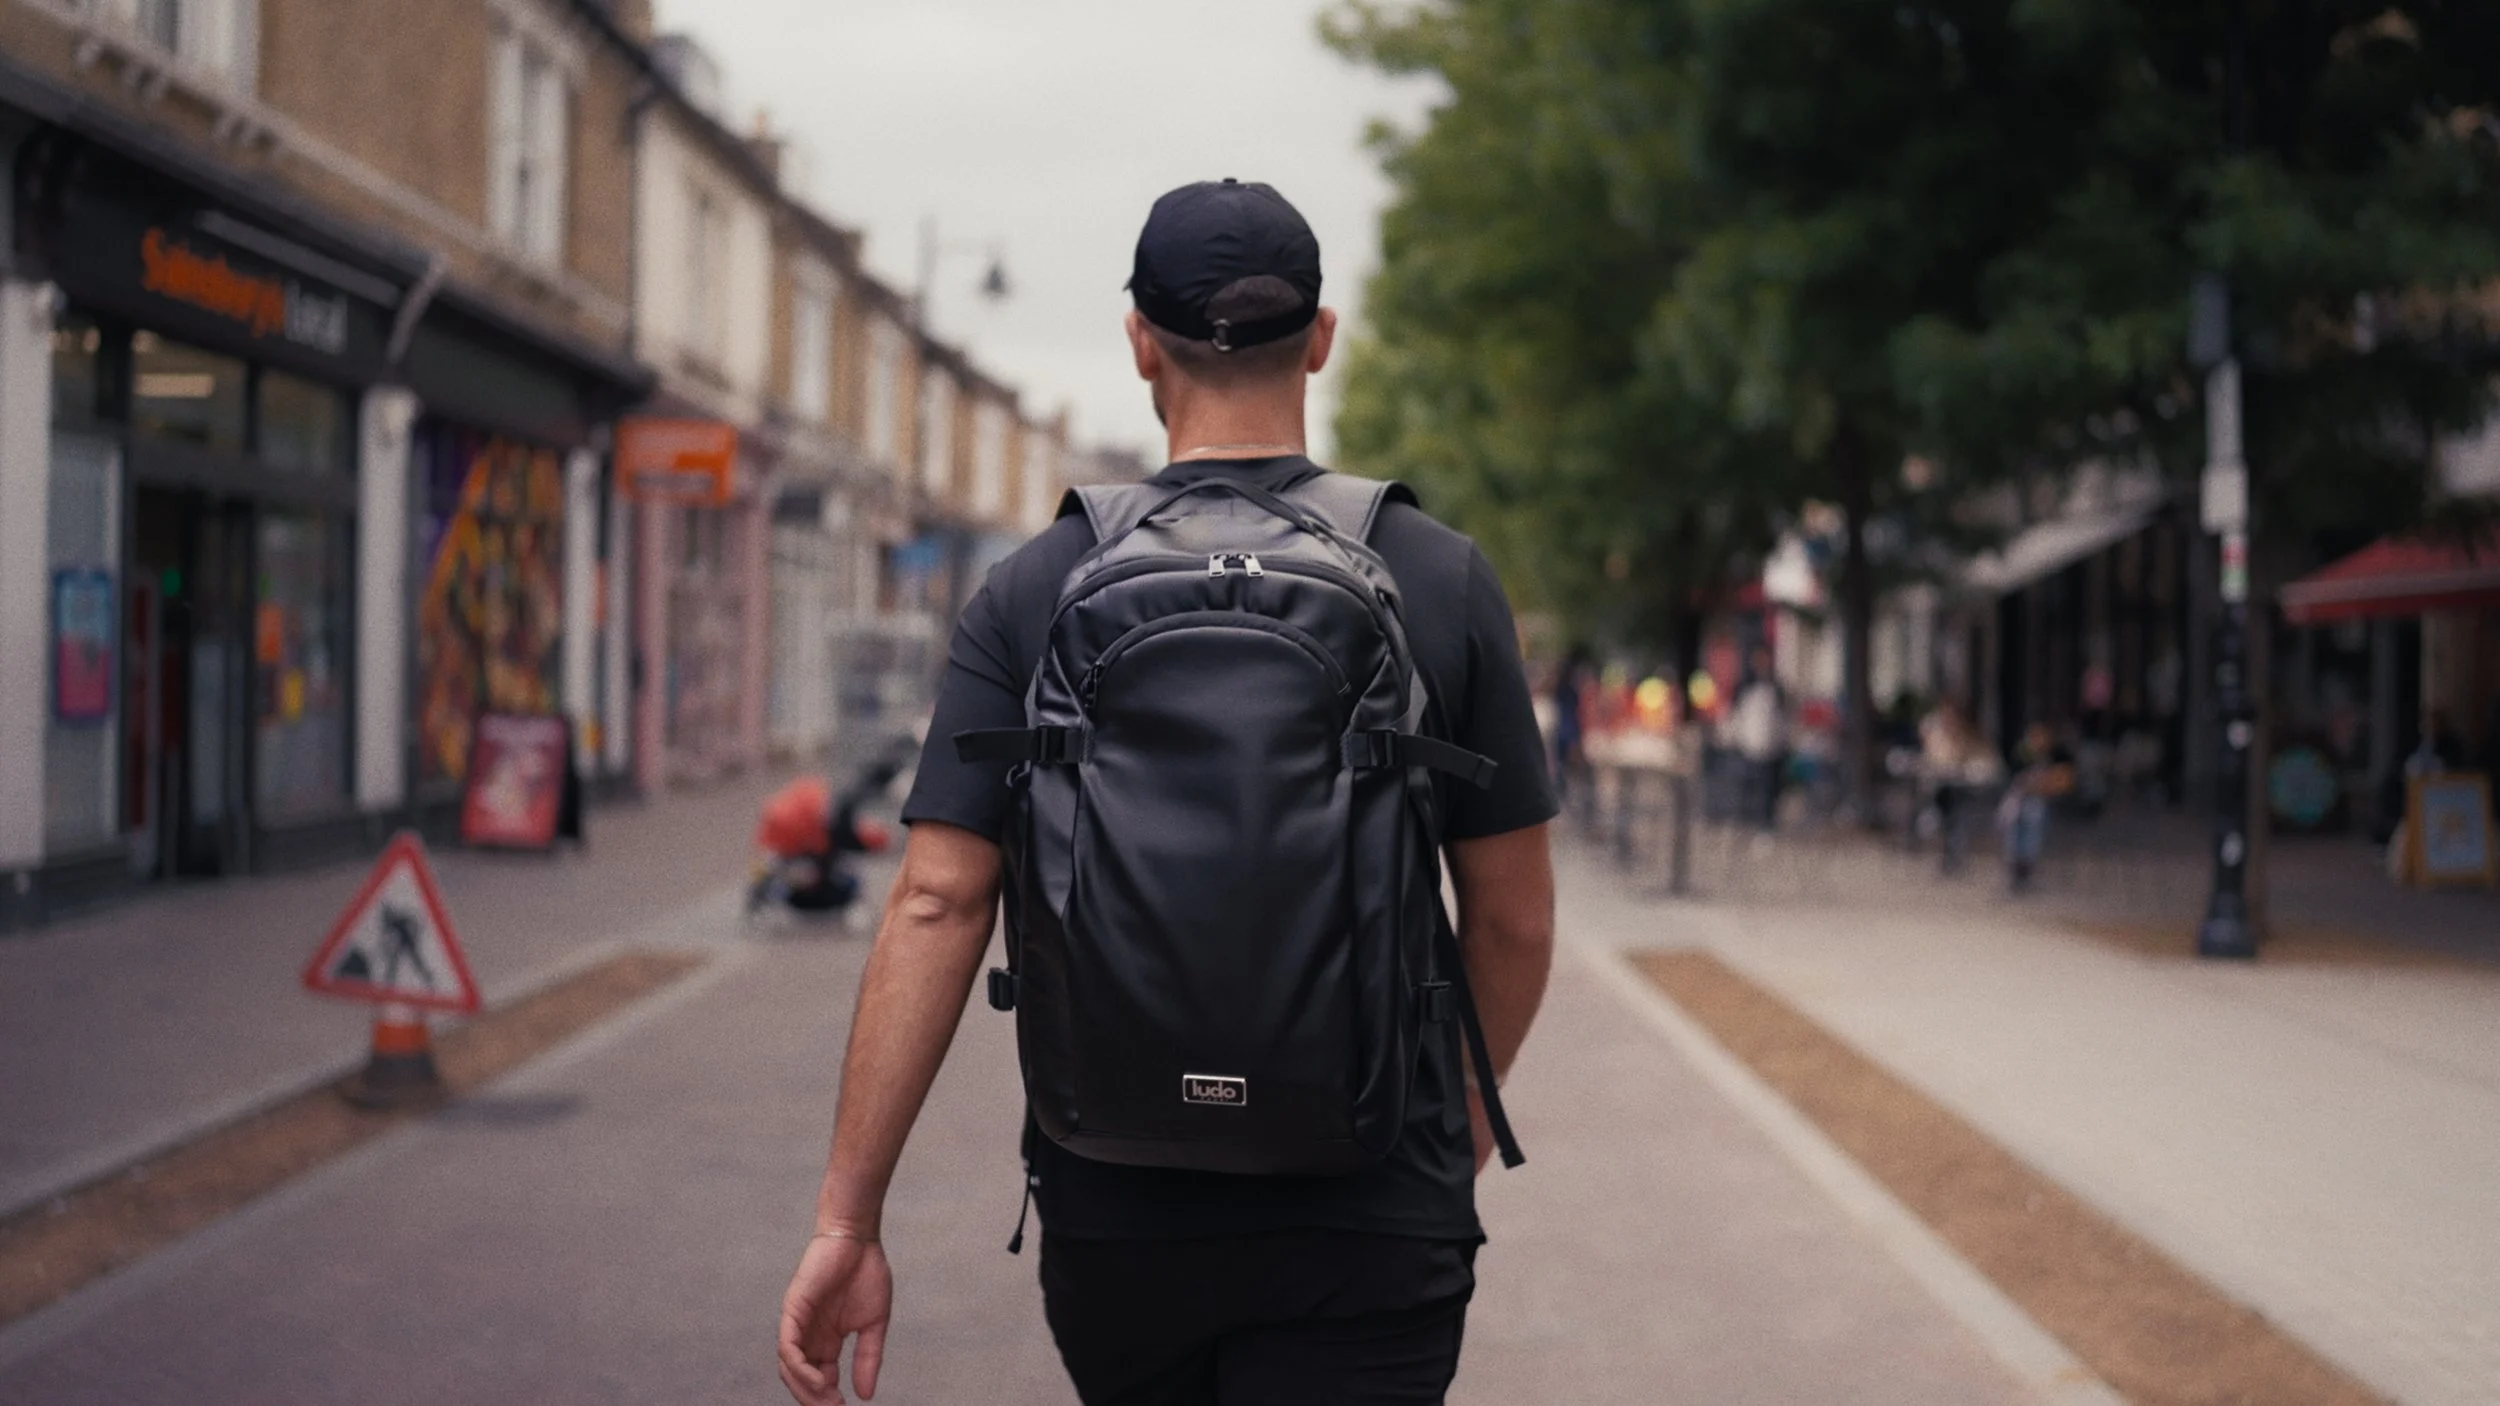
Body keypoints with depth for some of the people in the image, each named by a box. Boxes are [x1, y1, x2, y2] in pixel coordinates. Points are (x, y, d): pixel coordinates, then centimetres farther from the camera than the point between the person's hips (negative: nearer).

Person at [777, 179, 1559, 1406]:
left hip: (1114, 1214, 2)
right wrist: (1467, 1106, 22)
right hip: (1366, 1219, -2)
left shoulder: (1036, 589, -2)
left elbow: (938, 903, -9)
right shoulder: (1441, 581, -2)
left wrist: (848, 1220, -6)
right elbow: (1514, 917, 3)